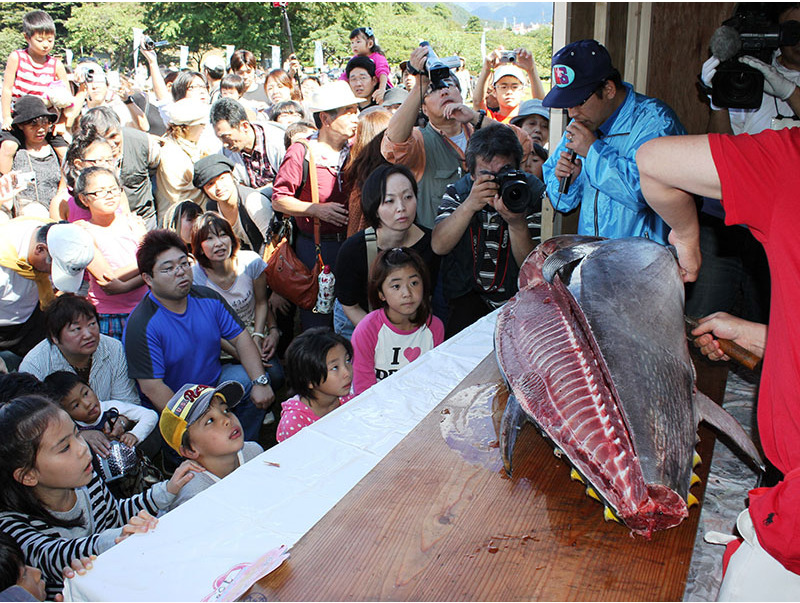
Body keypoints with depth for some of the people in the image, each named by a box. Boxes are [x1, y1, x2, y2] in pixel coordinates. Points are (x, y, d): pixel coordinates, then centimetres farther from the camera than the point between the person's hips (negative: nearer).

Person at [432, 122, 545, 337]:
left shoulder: (534, 193, -8)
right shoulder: (458, 191, -2)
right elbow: (438, 246, -16)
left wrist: (517, 223, -30)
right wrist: (469, 205, -28)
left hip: (518, 296, -1)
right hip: (469, 296, 1)